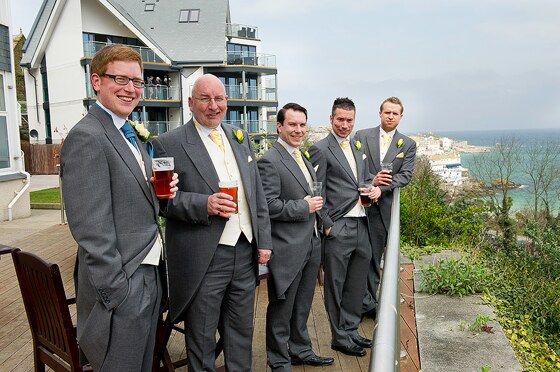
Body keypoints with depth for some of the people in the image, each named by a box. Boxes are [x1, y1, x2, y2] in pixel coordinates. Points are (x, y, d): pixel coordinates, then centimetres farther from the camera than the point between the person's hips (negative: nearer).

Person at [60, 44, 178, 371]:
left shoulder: (130, 136, 12)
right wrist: (116, 293, -19)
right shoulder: (87, 138, -17)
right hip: (121, 286, -9)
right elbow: (92, 231, -21)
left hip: (148, 276, 9)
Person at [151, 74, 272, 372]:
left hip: (246, 254, 5)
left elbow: (257, 193, 13)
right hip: (203, 259, -5)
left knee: (242, 333, 20)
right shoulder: (169, 144, -6)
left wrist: (264, 240, 7)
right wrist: (203, 204, -23)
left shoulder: (240, 138, 11)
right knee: (201, 341, 12)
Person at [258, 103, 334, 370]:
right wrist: (304, 207, -18)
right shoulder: (270, 161, -15)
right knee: (282, 308, 8)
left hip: (311, 244, 8)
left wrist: (315, 204, 9)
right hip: (287, 248, -8)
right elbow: (268, 205, -23)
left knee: (302, 306, 21)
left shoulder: (302, 157, 14)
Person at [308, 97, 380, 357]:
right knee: (336, 287, 7)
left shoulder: (358, 147, 15)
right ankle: (340, 338, 21)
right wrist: (327, 225, -14)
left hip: (361, 226, 7)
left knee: (357, 285, 17)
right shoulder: (321, 150, -8)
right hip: (337, 229, -7)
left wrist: (374, 188, 3)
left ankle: (351, 330, 33)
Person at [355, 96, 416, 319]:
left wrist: (381, 187, -18)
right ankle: (367, 302, 13)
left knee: (375, 256, 9)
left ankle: (368, 303, 22)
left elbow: (406, 175, -3)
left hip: (384, 206, 2)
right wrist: (371, 182, -17)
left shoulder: (408, 145, 8)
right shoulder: (362, 136, 4)